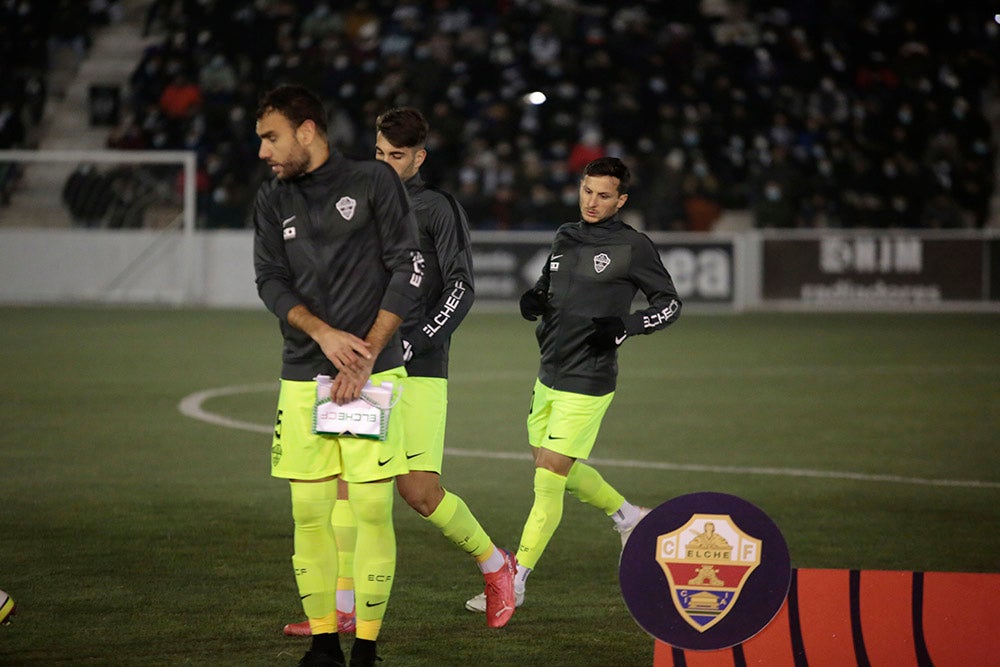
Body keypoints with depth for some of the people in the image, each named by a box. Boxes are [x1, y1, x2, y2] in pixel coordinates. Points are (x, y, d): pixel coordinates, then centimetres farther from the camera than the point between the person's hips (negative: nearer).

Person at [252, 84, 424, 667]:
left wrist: (366, 353, -10)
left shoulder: (374, 182, 0)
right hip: (303, 377, 4)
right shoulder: (273, 201, 11)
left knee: (372, 508, -7)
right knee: (310, 511, 0)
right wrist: (324, 334, -13)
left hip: (373, 372, -4)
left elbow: (408, 270, -3)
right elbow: (271, 281, 5)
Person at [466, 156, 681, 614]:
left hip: (586, 384, -8)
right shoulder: (565, 238, 11)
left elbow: (670, 304, -2)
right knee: (563, 472, 18)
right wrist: (532, 302, -2)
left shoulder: (632, 247, -8)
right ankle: (629, 517, 42)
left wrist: (626, 326, -19)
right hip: (549, 375, 8)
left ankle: (514, 583, -4)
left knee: (548, 481, -8)